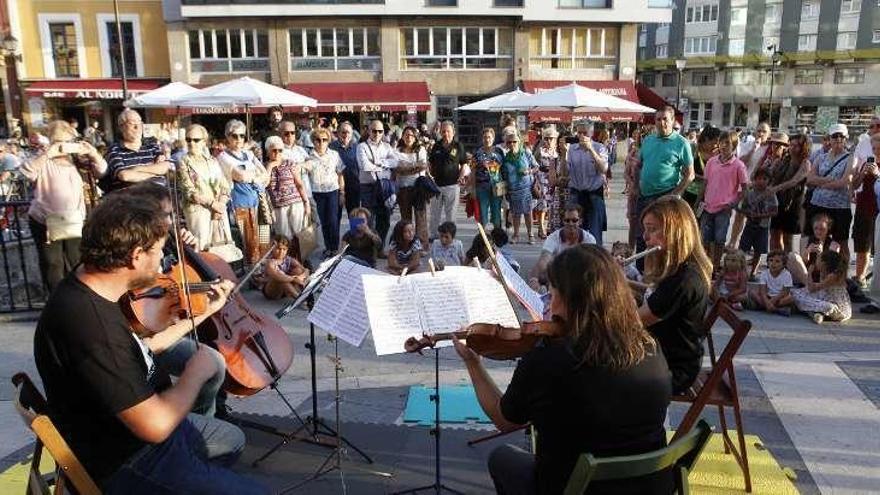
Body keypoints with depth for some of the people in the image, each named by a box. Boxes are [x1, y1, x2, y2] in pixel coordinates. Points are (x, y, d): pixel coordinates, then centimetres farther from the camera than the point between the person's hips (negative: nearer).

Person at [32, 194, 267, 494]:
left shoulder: (88, 290, -3)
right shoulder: (89, 321, -34)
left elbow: (138, 350, 11)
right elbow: (155, 424, -33)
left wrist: (203, 312, 13)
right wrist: (196, 372, -16)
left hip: (137, 426, 10)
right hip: (124, 465, -9)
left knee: (232, 440, 26)